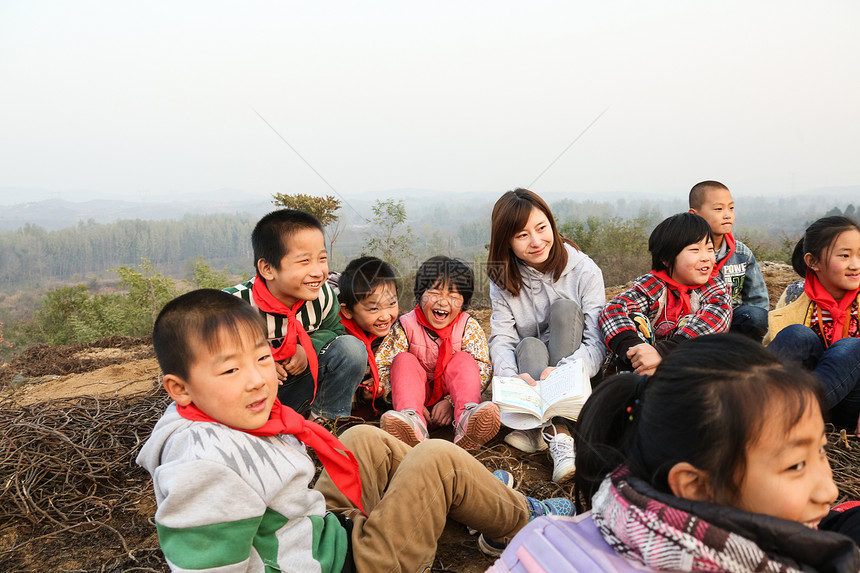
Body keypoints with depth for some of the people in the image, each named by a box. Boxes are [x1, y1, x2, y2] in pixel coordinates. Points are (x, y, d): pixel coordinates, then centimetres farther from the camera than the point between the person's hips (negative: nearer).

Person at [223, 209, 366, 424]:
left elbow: (332, 330, 5)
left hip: (296, 388, 3)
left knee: (351, 347, -13)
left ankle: (325, 420, 1)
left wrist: (307, 349, -16)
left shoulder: (322, 296, -12)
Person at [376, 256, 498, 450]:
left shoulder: (469, 327, -7)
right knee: (404, 360, -23)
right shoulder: (406, 326, -10)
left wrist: (451, 401, -27)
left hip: (450, 392, 0)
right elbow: (381, 367, -12)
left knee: (463, 360, -23)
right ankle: (411, 416, -49)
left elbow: (483, 368, -14)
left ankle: (467, 419, -48)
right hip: (420, 394, 0)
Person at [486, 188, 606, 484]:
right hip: (531, 382, 2)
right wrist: (512, 377, -37)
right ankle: (559, 437, -46)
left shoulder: (583, 270, -10)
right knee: (528, 346, -29)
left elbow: (597, 342, -18)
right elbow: (501, 340, -13)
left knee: (565, 307, -24)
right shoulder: (503, 282, -2)